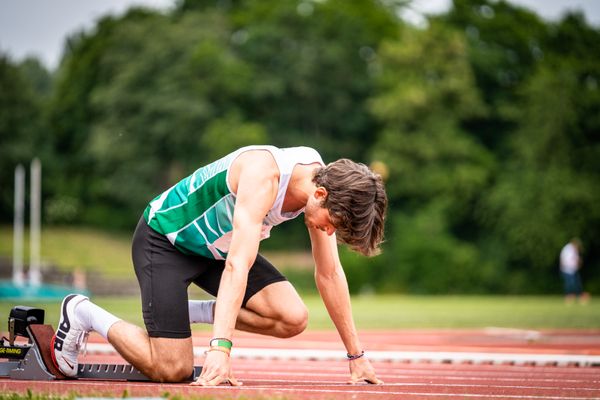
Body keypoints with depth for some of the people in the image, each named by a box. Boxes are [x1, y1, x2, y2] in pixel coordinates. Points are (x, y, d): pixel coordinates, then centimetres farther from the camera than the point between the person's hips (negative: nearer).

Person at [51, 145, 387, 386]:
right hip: (164, 238, -7)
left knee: (293, 320, -13)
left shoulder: (323, 181, -13)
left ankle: (197, 312, 7)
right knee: (172, 371, -14)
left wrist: (356, 356, -2)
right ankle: (83, 314, 7)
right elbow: (237, 266, -43)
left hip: (218, 247, 7)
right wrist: (220, 348, -50)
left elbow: (330, 273, -3)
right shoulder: (263, 175, -36)